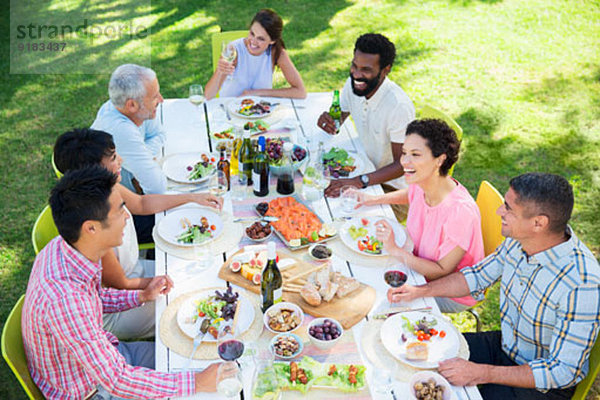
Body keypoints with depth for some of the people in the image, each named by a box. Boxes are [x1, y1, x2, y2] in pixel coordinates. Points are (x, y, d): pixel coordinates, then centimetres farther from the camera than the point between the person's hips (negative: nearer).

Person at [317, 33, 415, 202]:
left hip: (393, 185, -7)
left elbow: (402, 164, -26)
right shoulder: (352, 84, -8)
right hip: (366, 167, 7)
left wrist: (359, 181, -38)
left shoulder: (399, 106, -29)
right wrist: (328, 121, -19)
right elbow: (338, 122, 7)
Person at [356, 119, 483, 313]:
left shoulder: (460, 211, -37)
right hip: (422, 266, 7)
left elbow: (442, 272, -27)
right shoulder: (422, 182, -14)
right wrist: (375, 199, 2)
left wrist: (395, 250, -30)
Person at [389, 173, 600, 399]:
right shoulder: (519, 239, -12)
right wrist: (420, 291, -3)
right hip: (505, 346, 7)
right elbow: (479, 276, 7)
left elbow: (564, 371, -28)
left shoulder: (581, 285, -35)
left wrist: (481, 373, -30)